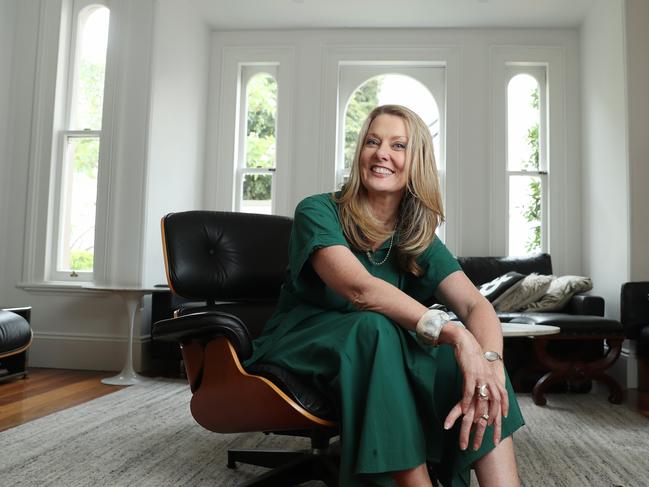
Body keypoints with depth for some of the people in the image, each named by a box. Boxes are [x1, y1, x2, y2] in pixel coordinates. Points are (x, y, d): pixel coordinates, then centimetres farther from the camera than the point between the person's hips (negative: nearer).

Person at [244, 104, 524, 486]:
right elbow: (360, 288, -32)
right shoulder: (318, 212, -14)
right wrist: (453, 332, -43)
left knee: (469, 349, -23)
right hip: (302, 350, -4)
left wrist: (490, 366, -36)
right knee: (374, 327, -36)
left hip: (376, 354, 4)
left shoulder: (419, 238, 0)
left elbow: (476, 305, -14)